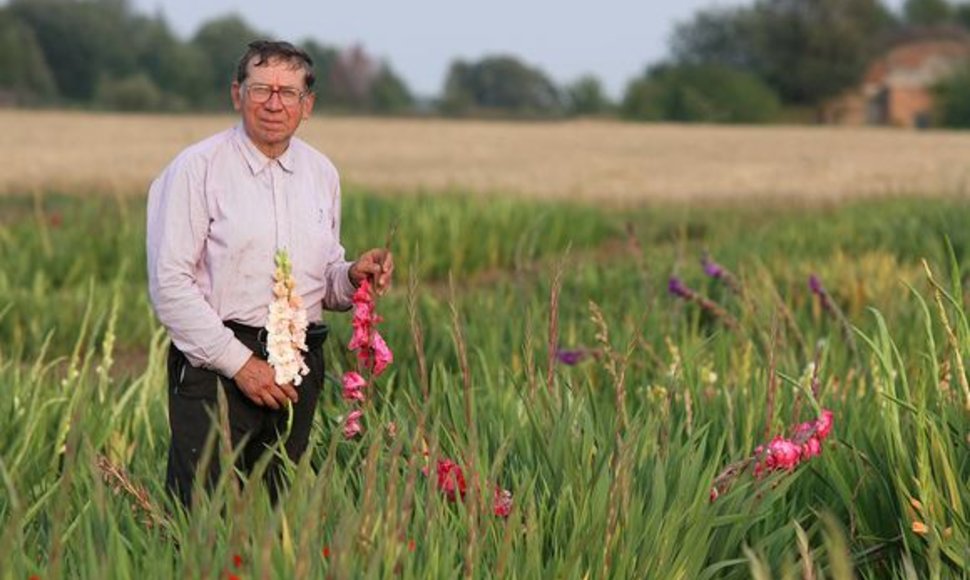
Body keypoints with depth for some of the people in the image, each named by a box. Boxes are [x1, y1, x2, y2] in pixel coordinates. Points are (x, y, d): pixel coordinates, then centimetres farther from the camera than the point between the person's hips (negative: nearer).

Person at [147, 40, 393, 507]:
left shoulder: (321, 174, 13)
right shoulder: (197, 168, -5)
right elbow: (169, 284, -10)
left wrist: (352, 277, -1)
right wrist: (238, 362, -15)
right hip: (215, 362, -5)